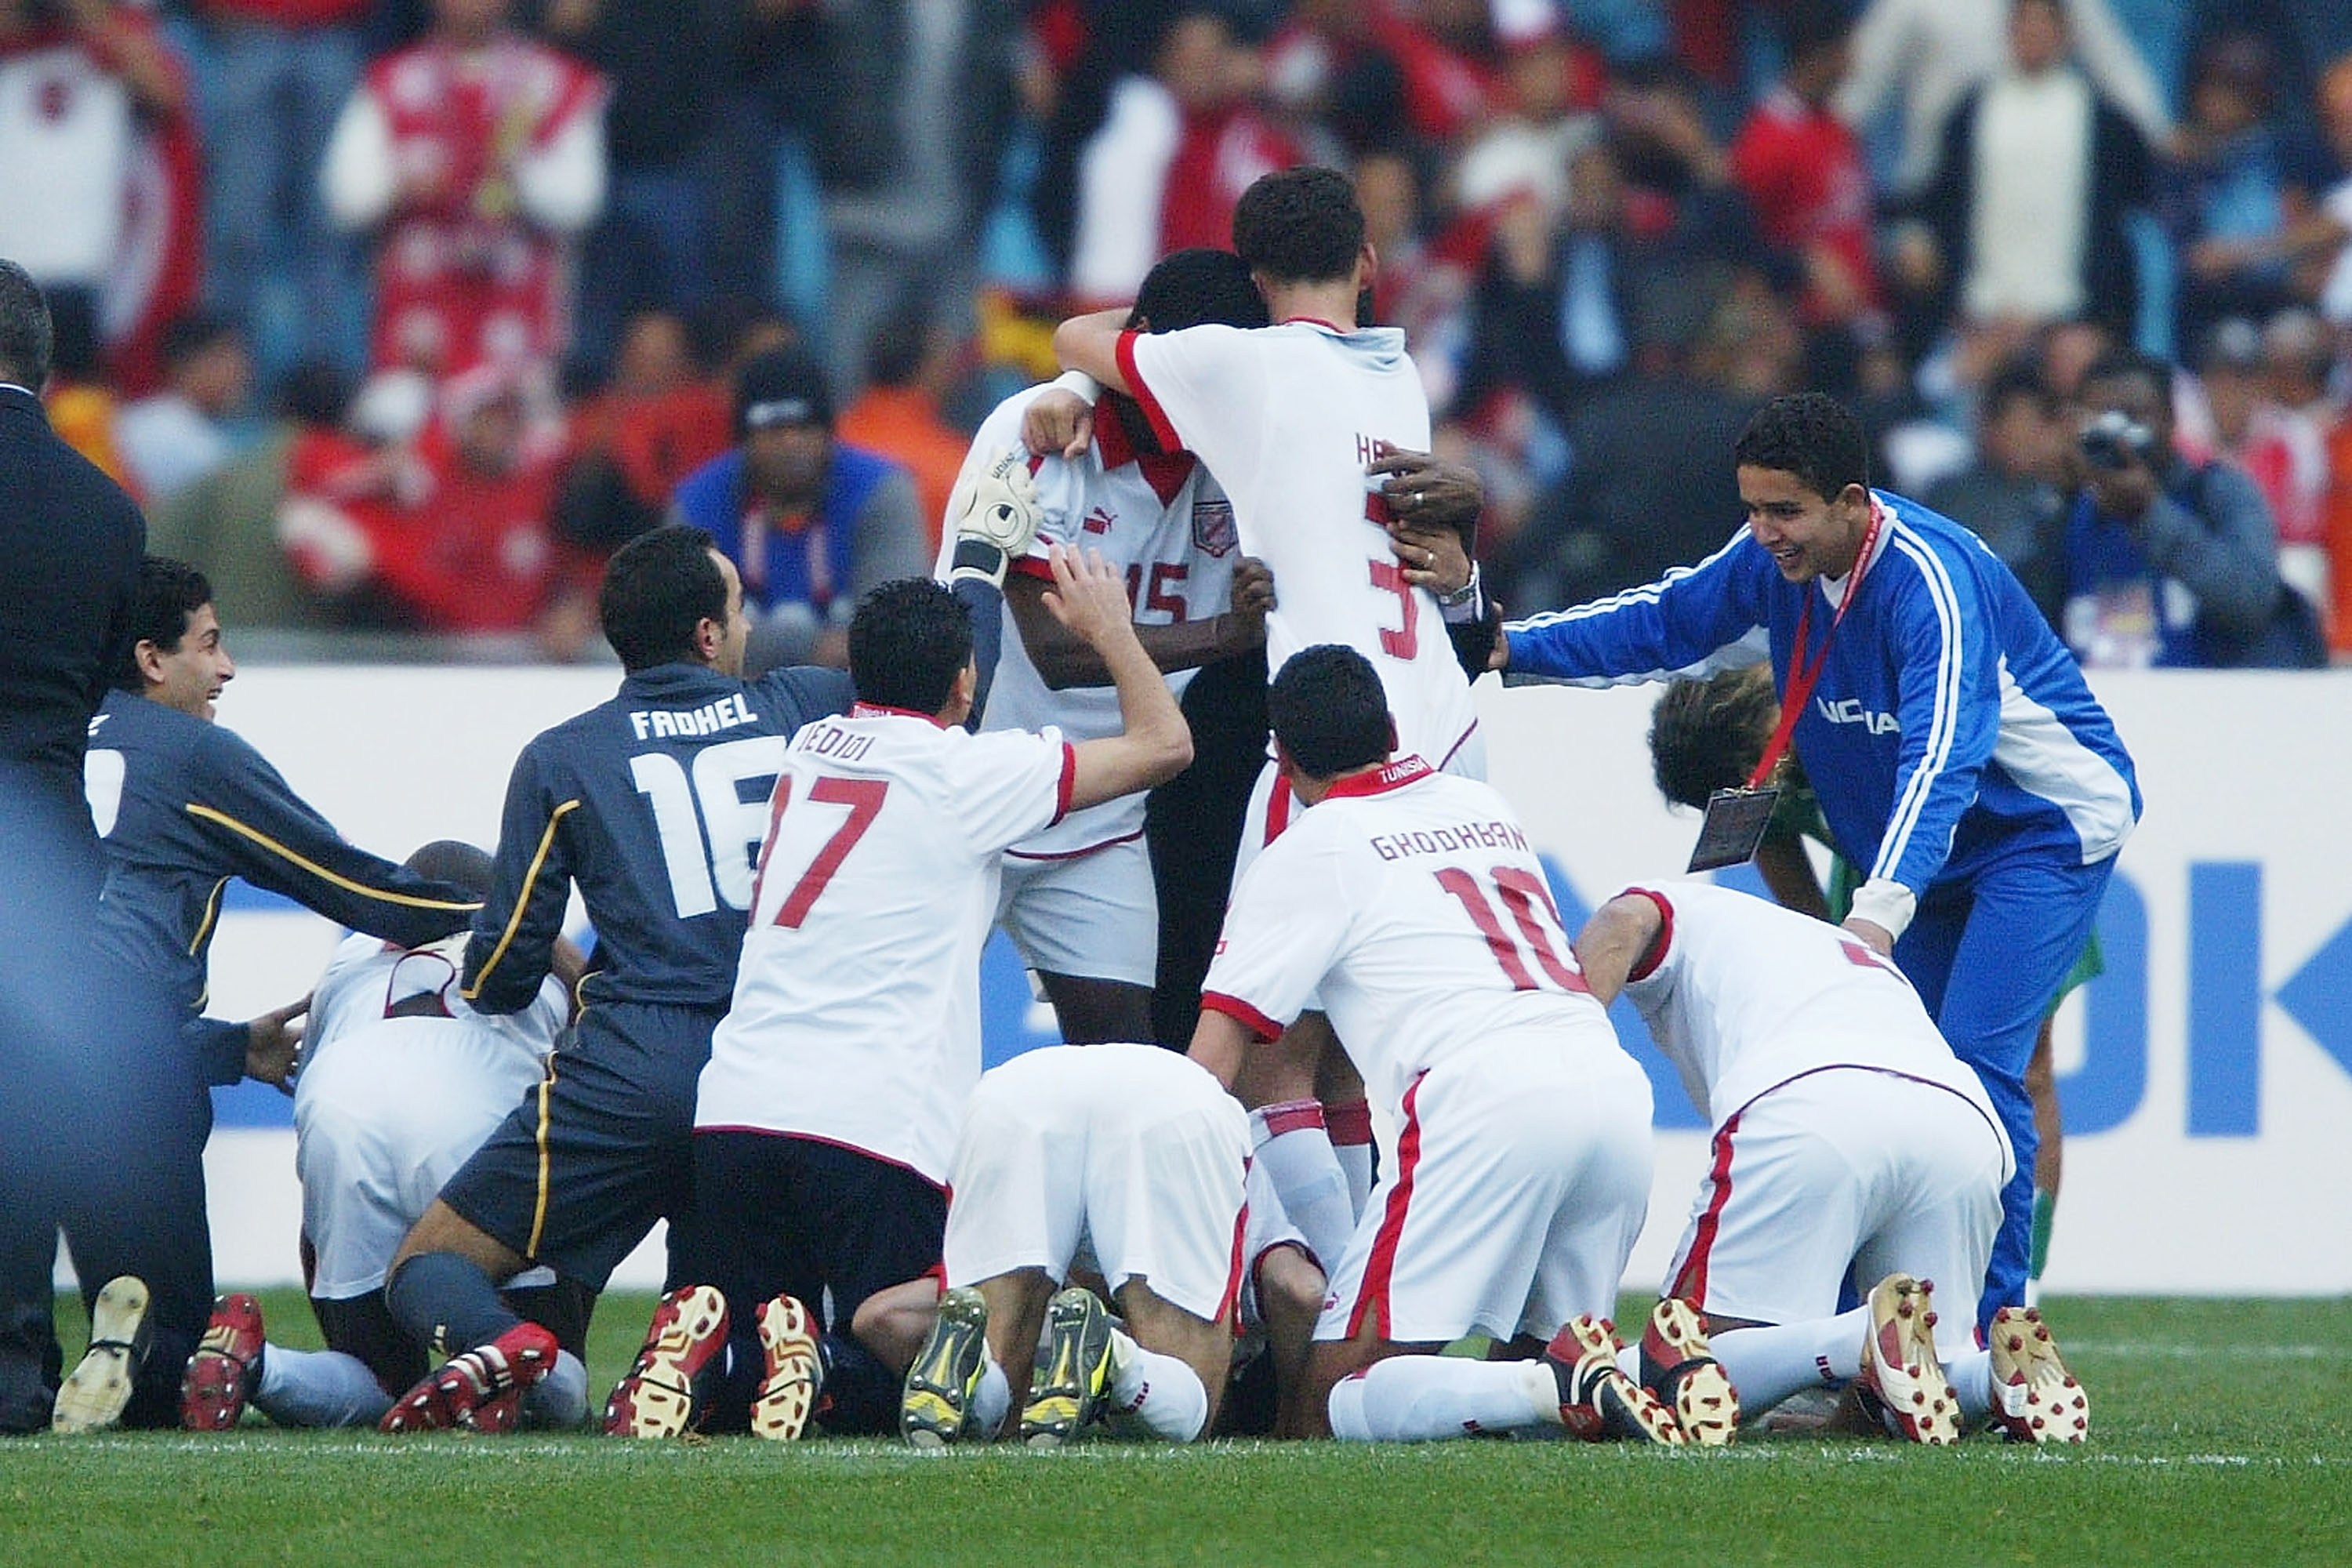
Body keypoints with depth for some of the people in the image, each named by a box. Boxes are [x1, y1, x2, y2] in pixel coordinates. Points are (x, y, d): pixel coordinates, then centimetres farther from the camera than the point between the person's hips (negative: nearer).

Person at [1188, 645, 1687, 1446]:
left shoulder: (1309, 852, 10)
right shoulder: (1487, 809, 28)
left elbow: (1215, 1056, 7)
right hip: (1615, 1080, 6)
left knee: (1339, 1396, -5)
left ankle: (1566, 1390, -30)